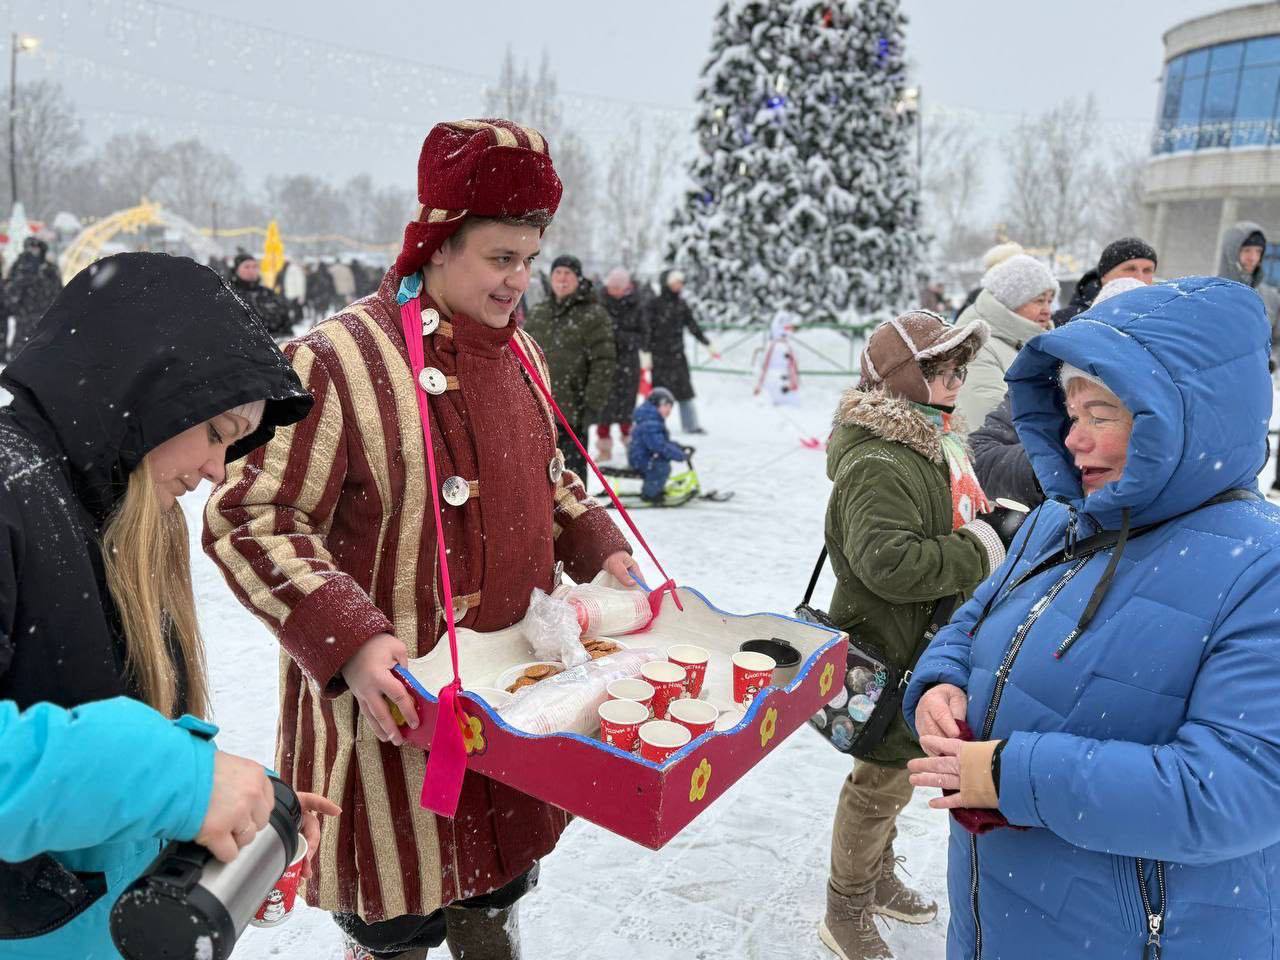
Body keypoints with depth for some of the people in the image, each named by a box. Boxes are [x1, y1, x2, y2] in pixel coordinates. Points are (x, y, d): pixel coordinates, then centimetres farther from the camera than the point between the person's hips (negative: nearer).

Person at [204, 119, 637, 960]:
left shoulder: (518, 351, 7)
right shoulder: (338, 362, -18)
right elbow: (251, 520, -18)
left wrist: (600, 547, 6)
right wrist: (348, 640, -28)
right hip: (395, 704, -6)